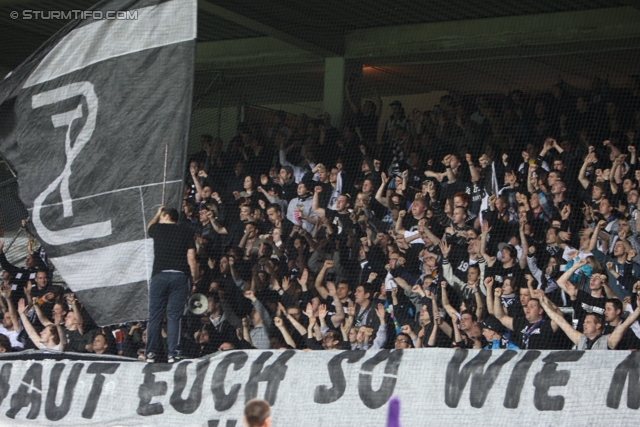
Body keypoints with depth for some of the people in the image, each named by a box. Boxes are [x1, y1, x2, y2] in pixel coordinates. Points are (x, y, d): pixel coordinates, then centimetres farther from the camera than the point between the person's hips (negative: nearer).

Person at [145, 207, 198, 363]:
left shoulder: (158, 228, 9)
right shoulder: (185, 232, 8)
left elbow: (149, 228, 35)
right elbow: (191, 259, 1)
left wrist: (157, 214, 51)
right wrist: (195, 280, 8)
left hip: (159, 275, 0)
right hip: (180, 276, 0)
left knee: (155, 316, 3)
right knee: (174, 316, 0)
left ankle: (150, 353, 0)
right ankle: (172, 354, -6)